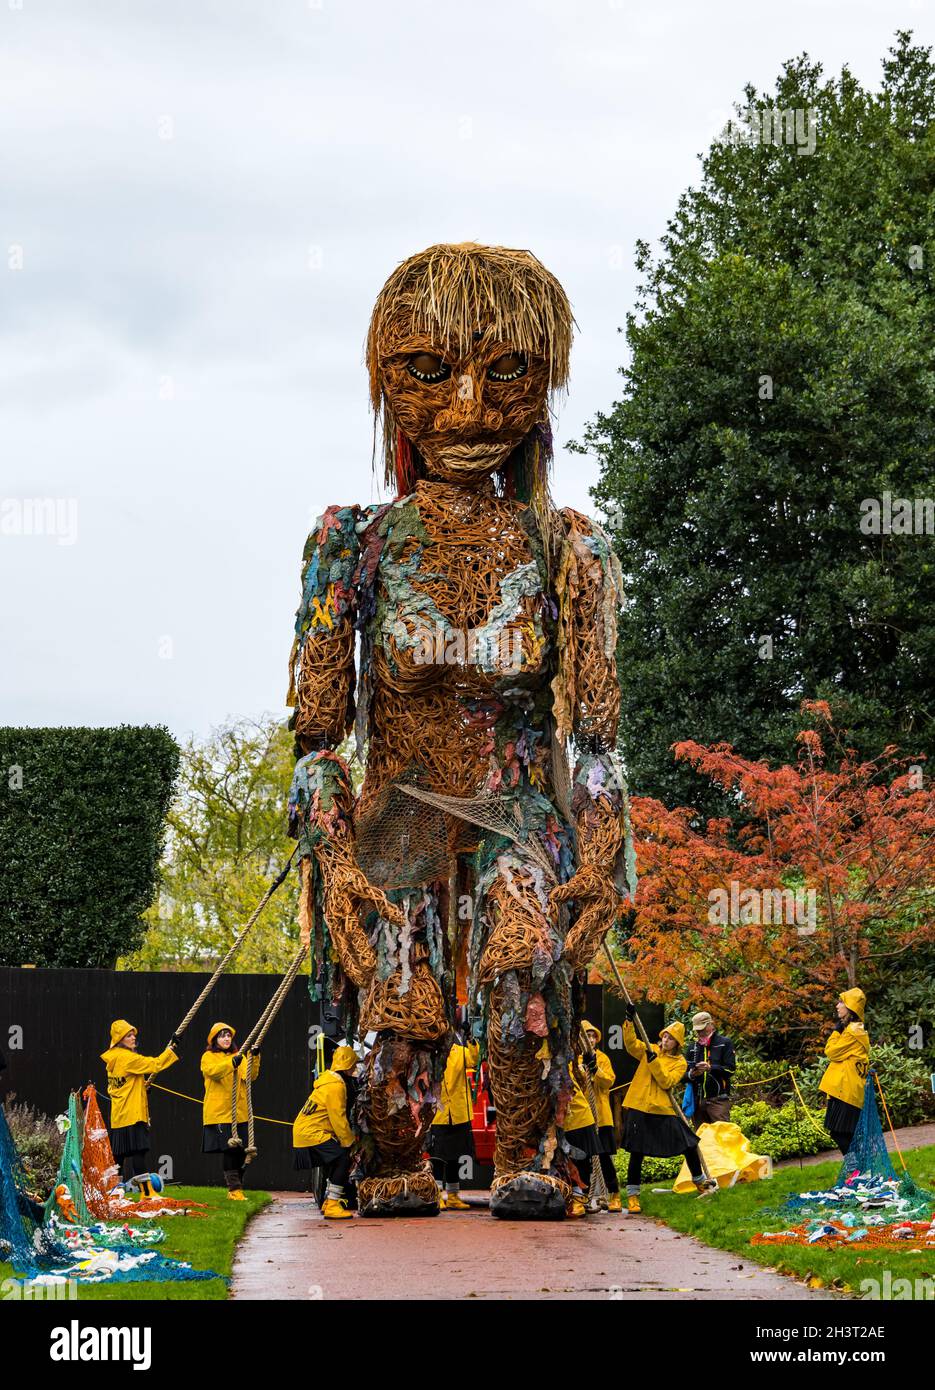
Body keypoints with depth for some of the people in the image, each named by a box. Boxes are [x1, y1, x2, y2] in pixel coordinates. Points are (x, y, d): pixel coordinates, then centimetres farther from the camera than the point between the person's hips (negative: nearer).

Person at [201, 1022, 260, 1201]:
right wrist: (232, 1063, -33)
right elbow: (213, 1071, -18)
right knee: (229, 1150, -13)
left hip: (239, 1113, 5)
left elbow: (250, 1076, 2)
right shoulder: (208, 1057, 5)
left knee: (241, 1152, 1)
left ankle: (236, 1188, 12)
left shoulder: (238, 1057, 18)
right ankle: (234, 1189, -10)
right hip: (219, 1113, -5)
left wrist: (255, 1058, -16)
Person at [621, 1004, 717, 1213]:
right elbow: (630, 1043, -8)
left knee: (689, 1145, 5)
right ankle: (632, 1197, 6)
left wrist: (654, 1062, -19)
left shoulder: (680, 1063, 3)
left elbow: (666, 1082, -12)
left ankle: (700, 1182, 29)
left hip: (664, 1111, 1)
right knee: (636, 1153, -3)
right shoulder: (649, 1051, 8)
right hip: (639, 1109, 0)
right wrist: (629, 1021, -19)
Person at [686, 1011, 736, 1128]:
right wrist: (691, 1074, -4)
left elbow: (730, 1069, -5)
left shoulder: (724, 1043, 4)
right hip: (698, 1100, 5)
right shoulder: (693, 1047, 19)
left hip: (718, 1099, -5)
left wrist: (710, 1068, -20)